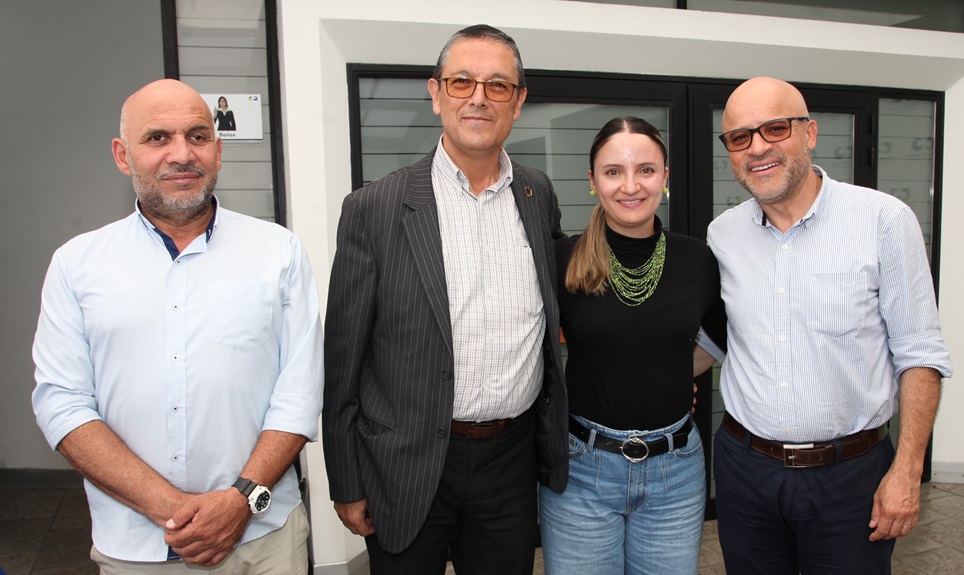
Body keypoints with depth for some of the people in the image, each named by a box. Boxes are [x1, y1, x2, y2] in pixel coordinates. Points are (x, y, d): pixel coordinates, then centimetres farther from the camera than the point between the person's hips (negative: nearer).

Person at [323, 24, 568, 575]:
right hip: (410, 468, -3)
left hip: (512, 461, 3)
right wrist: (347, 485, -3)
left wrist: (554, 442, 13)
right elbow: (343, 362, -6)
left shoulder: (539, 195, 3)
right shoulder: (373, 209, -9)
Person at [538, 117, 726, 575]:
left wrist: (672, 375, 8)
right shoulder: (561, 261, -10)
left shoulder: (697, 261, -2)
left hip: (676, 467, 3)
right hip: (581, 468, -2)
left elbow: (721, 336, 17)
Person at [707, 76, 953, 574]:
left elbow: (918, 354, -6)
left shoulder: (885, 219, -9)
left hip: (850, 472, -2)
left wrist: (906, 471, -9)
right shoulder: (721, 234, 1)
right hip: (744, 464, 3)